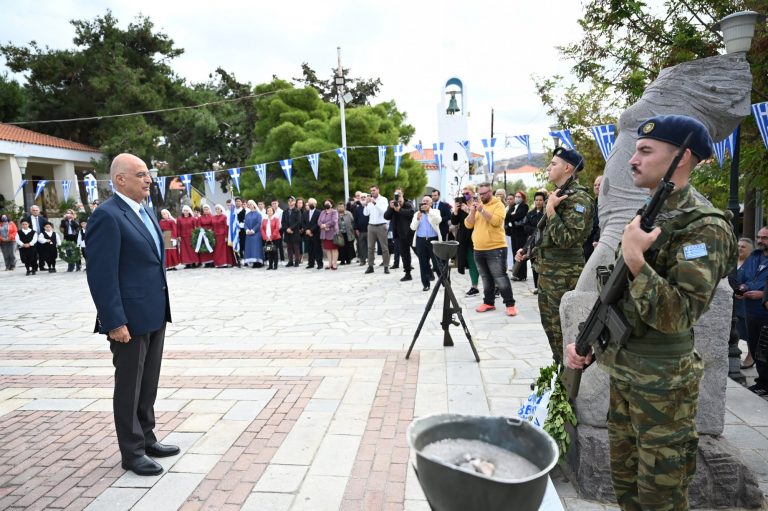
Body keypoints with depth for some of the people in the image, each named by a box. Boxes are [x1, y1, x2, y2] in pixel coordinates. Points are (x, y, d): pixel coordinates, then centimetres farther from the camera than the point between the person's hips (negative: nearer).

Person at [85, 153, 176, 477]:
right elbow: (101, 275, -20)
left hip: (154, 314, 8)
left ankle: (147, 439, 34)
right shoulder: (107, 215, -16)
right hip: (129, 318, -8)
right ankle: (132, 452, 22)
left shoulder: (145, 212, 12)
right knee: (129, 387, 7)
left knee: (148, 384, 19)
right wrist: (115, 322, -21)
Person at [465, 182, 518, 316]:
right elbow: (468, 225, 6)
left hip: (495, 249, -6)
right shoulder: (477, 205, 14)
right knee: (486, 279, 14)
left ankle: (510, 304, 2)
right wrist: (472, 211, -9)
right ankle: (488, 302, 23)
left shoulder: (498, 205, -4)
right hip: (478, 250, 6)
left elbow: (496, 221, -21)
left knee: (500, 278, -5)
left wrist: (482, 210, -22)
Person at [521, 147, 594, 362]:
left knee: (563, 329, -1)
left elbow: (565, 239, -23)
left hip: (563, 274, -10)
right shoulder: (557, 195, 14)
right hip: (546, 271, 10)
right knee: (550, 324, 18)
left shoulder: (579, 198, -15)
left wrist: (550, 210, -21)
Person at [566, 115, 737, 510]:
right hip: (621, 372, 8)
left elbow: (679, 316, -26)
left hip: (663, 383, -8)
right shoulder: (644, 215, 8)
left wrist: (636, 260, -32)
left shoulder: (704, 227, -17)